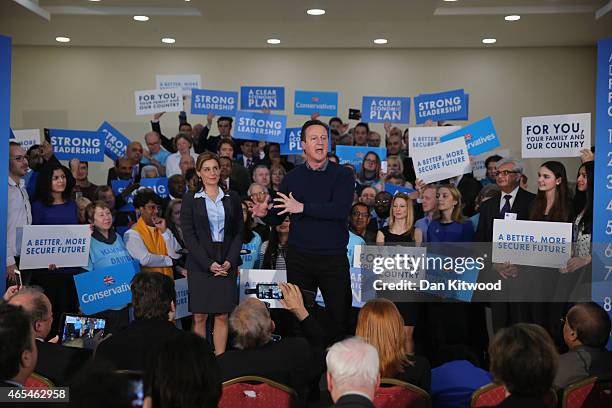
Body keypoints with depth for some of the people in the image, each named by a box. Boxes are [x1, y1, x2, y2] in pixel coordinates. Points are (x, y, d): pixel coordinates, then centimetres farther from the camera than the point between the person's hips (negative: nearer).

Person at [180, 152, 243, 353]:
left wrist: (230, 261, -6)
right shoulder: (190, 200, 3)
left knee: (222, 316, 1)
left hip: (227, 263, 2)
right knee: (199, 316, -1)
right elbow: (188, 235, -2)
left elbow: (239, 232, 8)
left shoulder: (232, 199, 10)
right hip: (199, 264, -2)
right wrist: (208, 263, -11)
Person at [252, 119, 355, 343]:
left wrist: (302, 208, -20)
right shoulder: (292, 177, 7)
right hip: (299, 258, 2)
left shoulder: (342, 175, -1)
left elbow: (340, 209, -17)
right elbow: (277, 219, 10)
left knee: (341, 316, 2)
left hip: (334, 258, -2)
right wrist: (264, 213, -13)